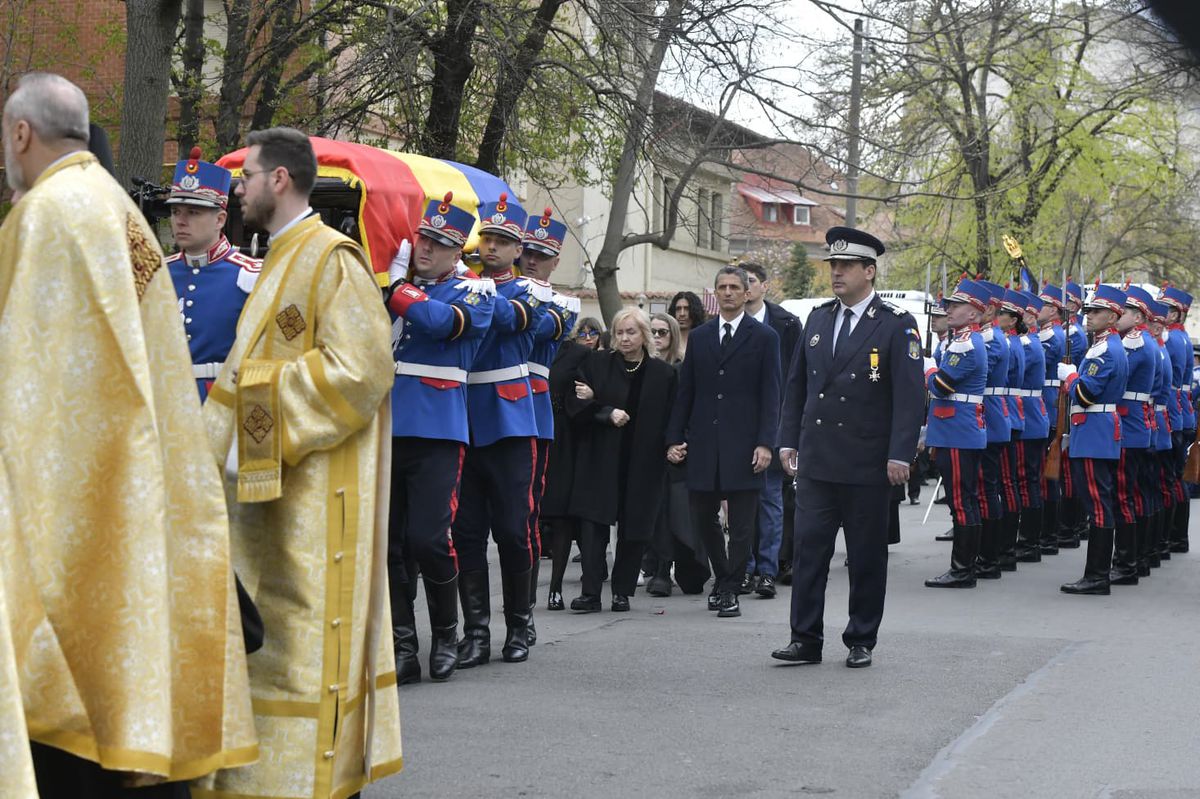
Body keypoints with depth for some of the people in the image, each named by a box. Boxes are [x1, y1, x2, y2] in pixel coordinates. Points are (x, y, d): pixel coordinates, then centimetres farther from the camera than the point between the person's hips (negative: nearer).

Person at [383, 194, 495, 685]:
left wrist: (395, 285, -13)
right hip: (385, 432, 4)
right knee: (389, 542, 4)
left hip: (437, 435, -4)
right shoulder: (391, 283, 14)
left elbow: (441, 322, -19)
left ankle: (446, 635, 12)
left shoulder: (474, 291, 1)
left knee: (428, 539, -9)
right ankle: (402, 647, 11)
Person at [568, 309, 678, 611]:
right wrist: (608, 413, -14)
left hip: (643, 462, 1)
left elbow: (669, 420, 7)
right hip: (600, 459, 0)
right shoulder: (596, 365, 5)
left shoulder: (663, 374, 5)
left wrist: (670, 447, -9)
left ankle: (622, 591, 14)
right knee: (594, 523, -9)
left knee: (634, 528, 3)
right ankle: (591, 592, -9)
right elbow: (576, 405, -1)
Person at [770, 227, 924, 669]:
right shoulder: (818, 318, 11)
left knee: (867, 557, 5)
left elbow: (910, 395, -9)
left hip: (867, 465, -4)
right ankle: (806, 639, 7)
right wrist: (788, 440, 9)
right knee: (808, 549, 1)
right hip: (816, 461, 4)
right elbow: (796, 385, 16)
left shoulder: (896, 325, -5)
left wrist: (900, 454, -16)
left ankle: (861, 642, 16)